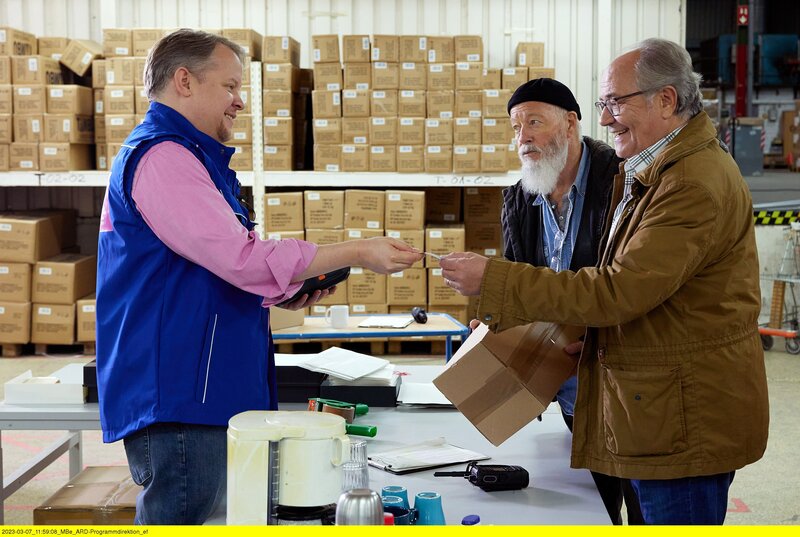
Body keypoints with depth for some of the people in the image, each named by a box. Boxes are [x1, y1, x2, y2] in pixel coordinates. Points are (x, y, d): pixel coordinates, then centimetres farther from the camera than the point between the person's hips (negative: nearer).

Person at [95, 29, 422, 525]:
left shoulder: (187, 157, 22)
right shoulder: (161, 157, -13)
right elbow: (241, 256, -21)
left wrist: (280, 293, 13)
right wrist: (357, 253, -17)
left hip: (201, 392, 11)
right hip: (175, 395, -11)